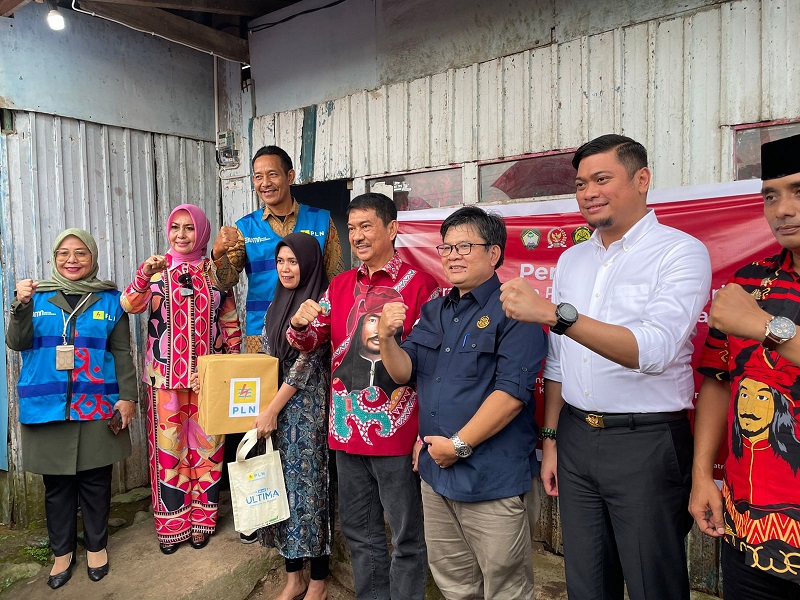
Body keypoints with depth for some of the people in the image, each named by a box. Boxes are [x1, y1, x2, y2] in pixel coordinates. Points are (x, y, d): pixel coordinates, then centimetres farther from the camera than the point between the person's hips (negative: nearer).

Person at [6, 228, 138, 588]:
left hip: (96, 407, -1)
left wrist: (128, 396, -4)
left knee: (95, 479, 8)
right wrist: (22, 306, -17)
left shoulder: (109, 299, 3)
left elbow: (122, 353, 3)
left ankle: (96, 545, 26)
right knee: (56, 483, 9)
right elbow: (16, 343, -2)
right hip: (48, 407, 1)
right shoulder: (39, 296, 6)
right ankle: (62, 550, 27)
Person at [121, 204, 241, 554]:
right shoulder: (157, 270, 4)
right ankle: (171, 524, 22)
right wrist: (144, 274, -28)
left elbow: (230, 324, 8)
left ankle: (202, 518, 24)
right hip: (166, 376, 0)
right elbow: (129, 305, -11)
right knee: (168, 447, 6)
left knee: (206, 446, 7)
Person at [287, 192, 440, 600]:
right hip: (347, 428, 6)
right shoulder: (339, 286, 9)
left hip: (395, 429, -5)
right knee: (358, 531, 21)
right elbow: (308, 343, 10)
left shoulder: (419, 285, -9)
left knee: (406, 536, 10)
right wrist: (300, 324, -13)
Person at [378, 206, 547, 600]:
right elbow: (404, 373, 9)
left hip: (491, 478, -7)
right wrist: (387, 338, -10)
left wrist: (459, 444, -17)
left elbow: (511, 392, -20)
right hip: (435, 471, 7)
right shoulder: (435, 311, 11)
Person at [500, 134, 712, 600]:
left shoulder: (682, 252, -10)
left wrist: (554, 313, -35)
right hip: (576, 436, 6)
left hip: (646, 442, -5)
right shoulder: (572, 259, 9)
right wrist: (551, 438, 11)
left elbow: (654, 350, -26)